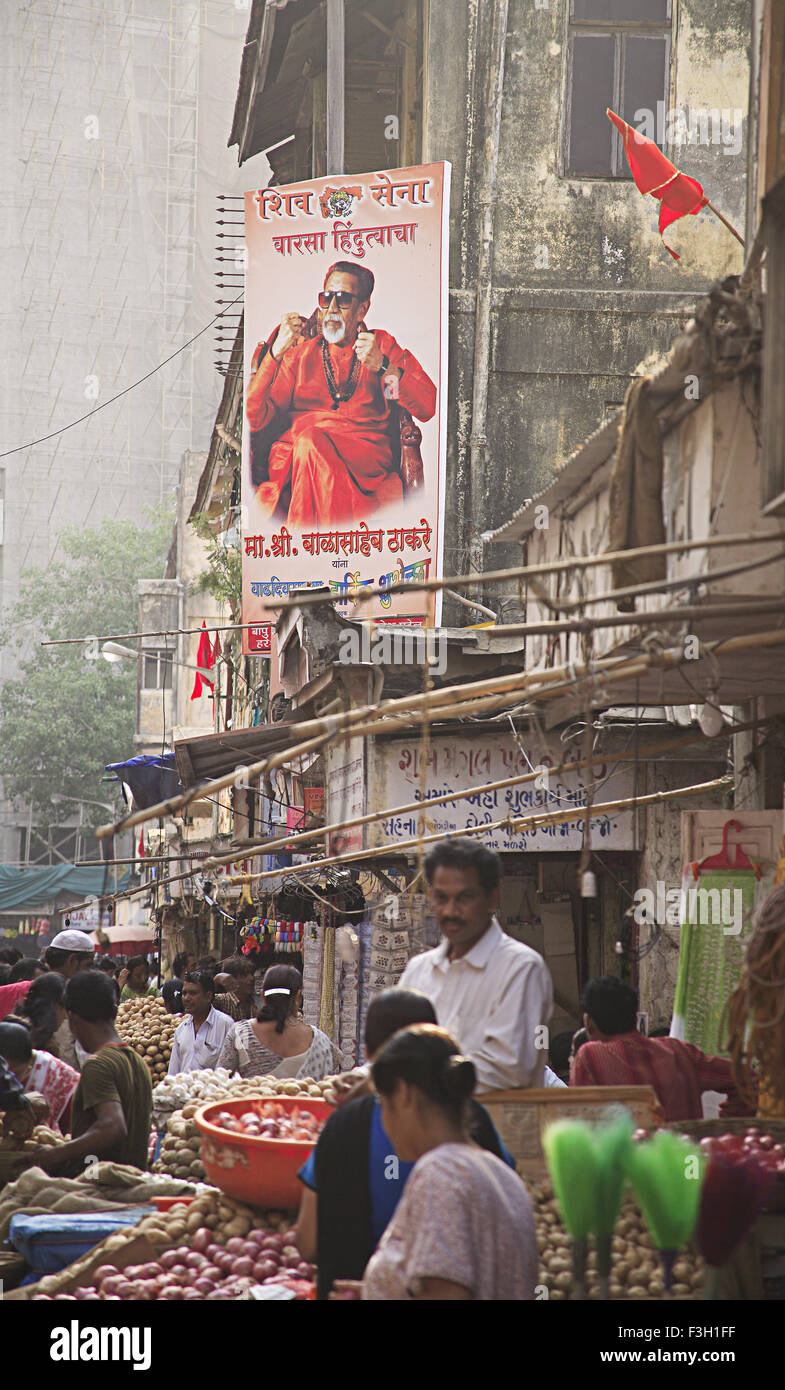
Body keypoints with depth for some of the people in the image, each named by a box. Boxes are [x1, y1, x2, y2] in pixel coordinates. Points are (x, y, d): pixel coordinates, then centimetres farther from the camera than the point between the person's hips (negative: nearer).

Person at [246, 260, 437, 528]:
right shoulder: (300, 352, 25)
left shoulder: (383, 345, 22)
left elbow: (430, 408, 5)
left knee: (312, 441, -35)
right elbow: (254, 419, 9)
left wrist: (383, 366, -8)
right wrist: (276, 353, -1)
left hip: (365, 452, -1)